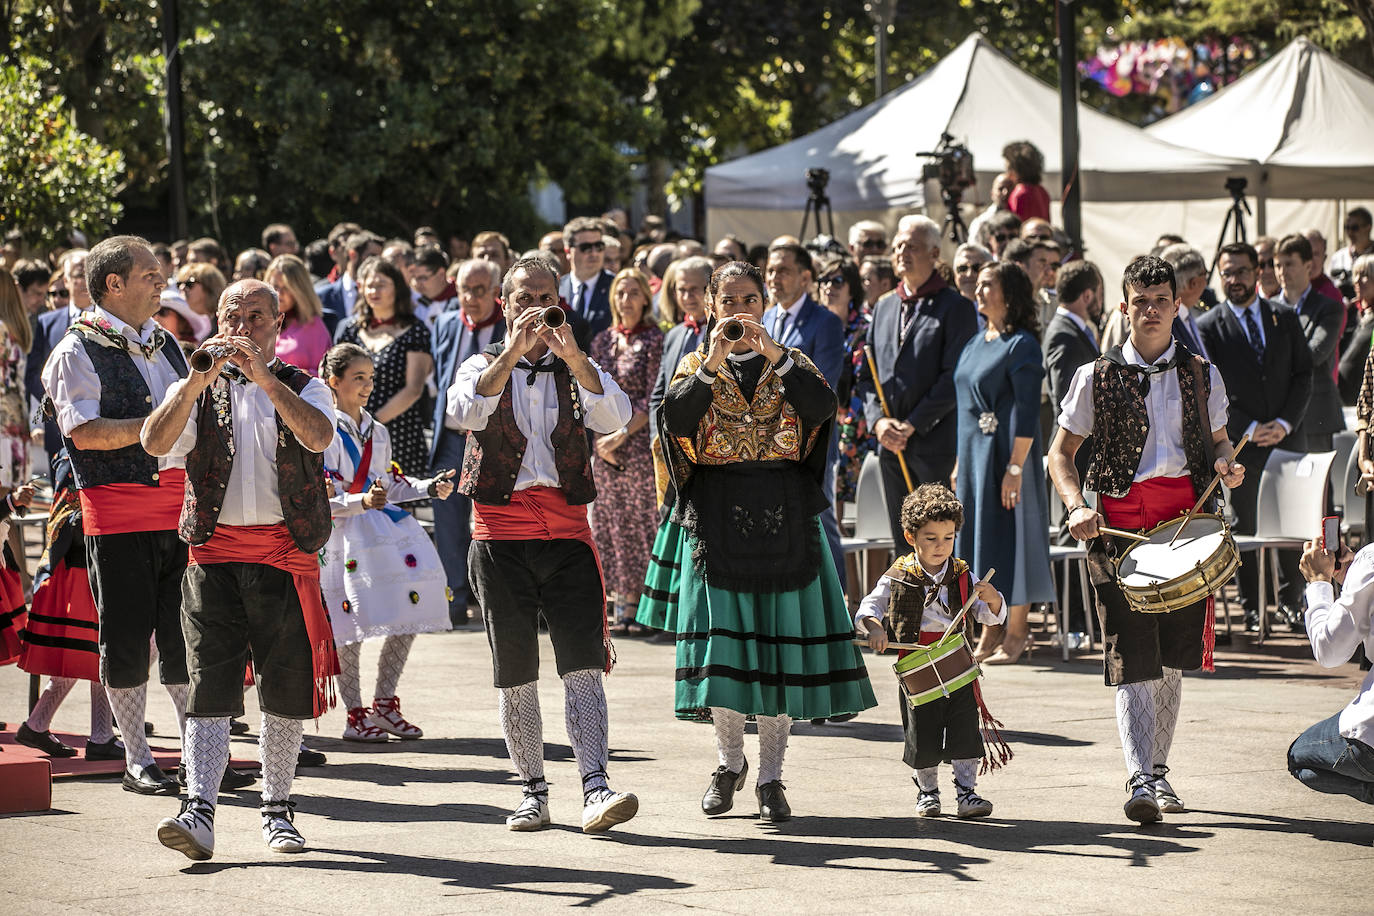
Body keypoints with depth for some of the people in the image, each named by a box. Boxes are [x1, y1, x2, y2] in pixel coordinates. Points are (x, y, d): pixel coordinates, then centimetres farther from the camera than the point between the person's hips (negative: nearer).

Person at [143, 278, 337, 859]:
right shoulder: (199, 390, 12)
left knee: (286, 690, 5)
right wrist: (197, 382, -21)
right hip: (215, 554, -1)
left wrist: (264, 377, -21)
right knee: (209, 686, -12)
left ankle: (277, 810, 18)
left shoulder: (302, 388, 11)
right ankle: (199, 811, -21)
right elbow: (155, 443, -8)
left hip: (286, 556, 1)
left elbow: (318, 436, -13)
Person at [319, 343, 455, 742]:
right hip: (345, 535, -7)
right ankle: (355, 716, 2)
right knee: (352, 628, -7)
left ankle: (384, 704, 16)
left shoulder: (377, 432, 17)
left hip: (388, 527, 7)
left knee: (407, 621, 2)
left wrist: (430, 487, 12)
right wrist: (362, 502, -27)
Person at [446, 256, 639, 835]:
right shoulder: (483, 365, 9)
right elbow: (464, 412, -14)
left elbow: (614, 418, -10)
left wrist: (571, 355, -23)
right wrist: (513, 353, -24)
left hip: (567, 532, 0)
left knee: (583, 663, -12)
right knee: (515, 672, 4)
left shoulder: (578, 371, 12)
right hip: (501, 532, 0)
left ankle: (595, 791, -21)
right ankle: (533, 790, 13)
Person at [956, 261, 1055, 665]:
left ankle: (1016, 632, 3)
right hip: (974, 451, 8)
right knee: (978, 535, 9)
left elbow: (1027, 412, -17)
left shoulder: (1021, 345, -12)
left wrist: (1015, 467, -22)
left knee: (1009, 536, -3)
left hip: (1006, 452, -8)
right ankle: (992, 631, 15)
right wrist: (960, 462, 15)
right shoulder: (976, 343, 13)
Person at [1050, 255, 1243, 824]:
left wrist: (1226, 463, -1)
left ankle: (1159, 769, 22)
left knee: (1172, 655, 7)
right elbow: (1061, 453, 7)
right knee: (1131, 658, -12)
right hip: (1118, 520, -3)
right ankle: (1139, 780, -19)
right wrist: (1077, 507, -10)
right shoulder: (1097, 377, 4)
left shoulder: (1202, 376, 12)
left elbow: (1218, 439, 24)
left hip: (1186, 516, 3)